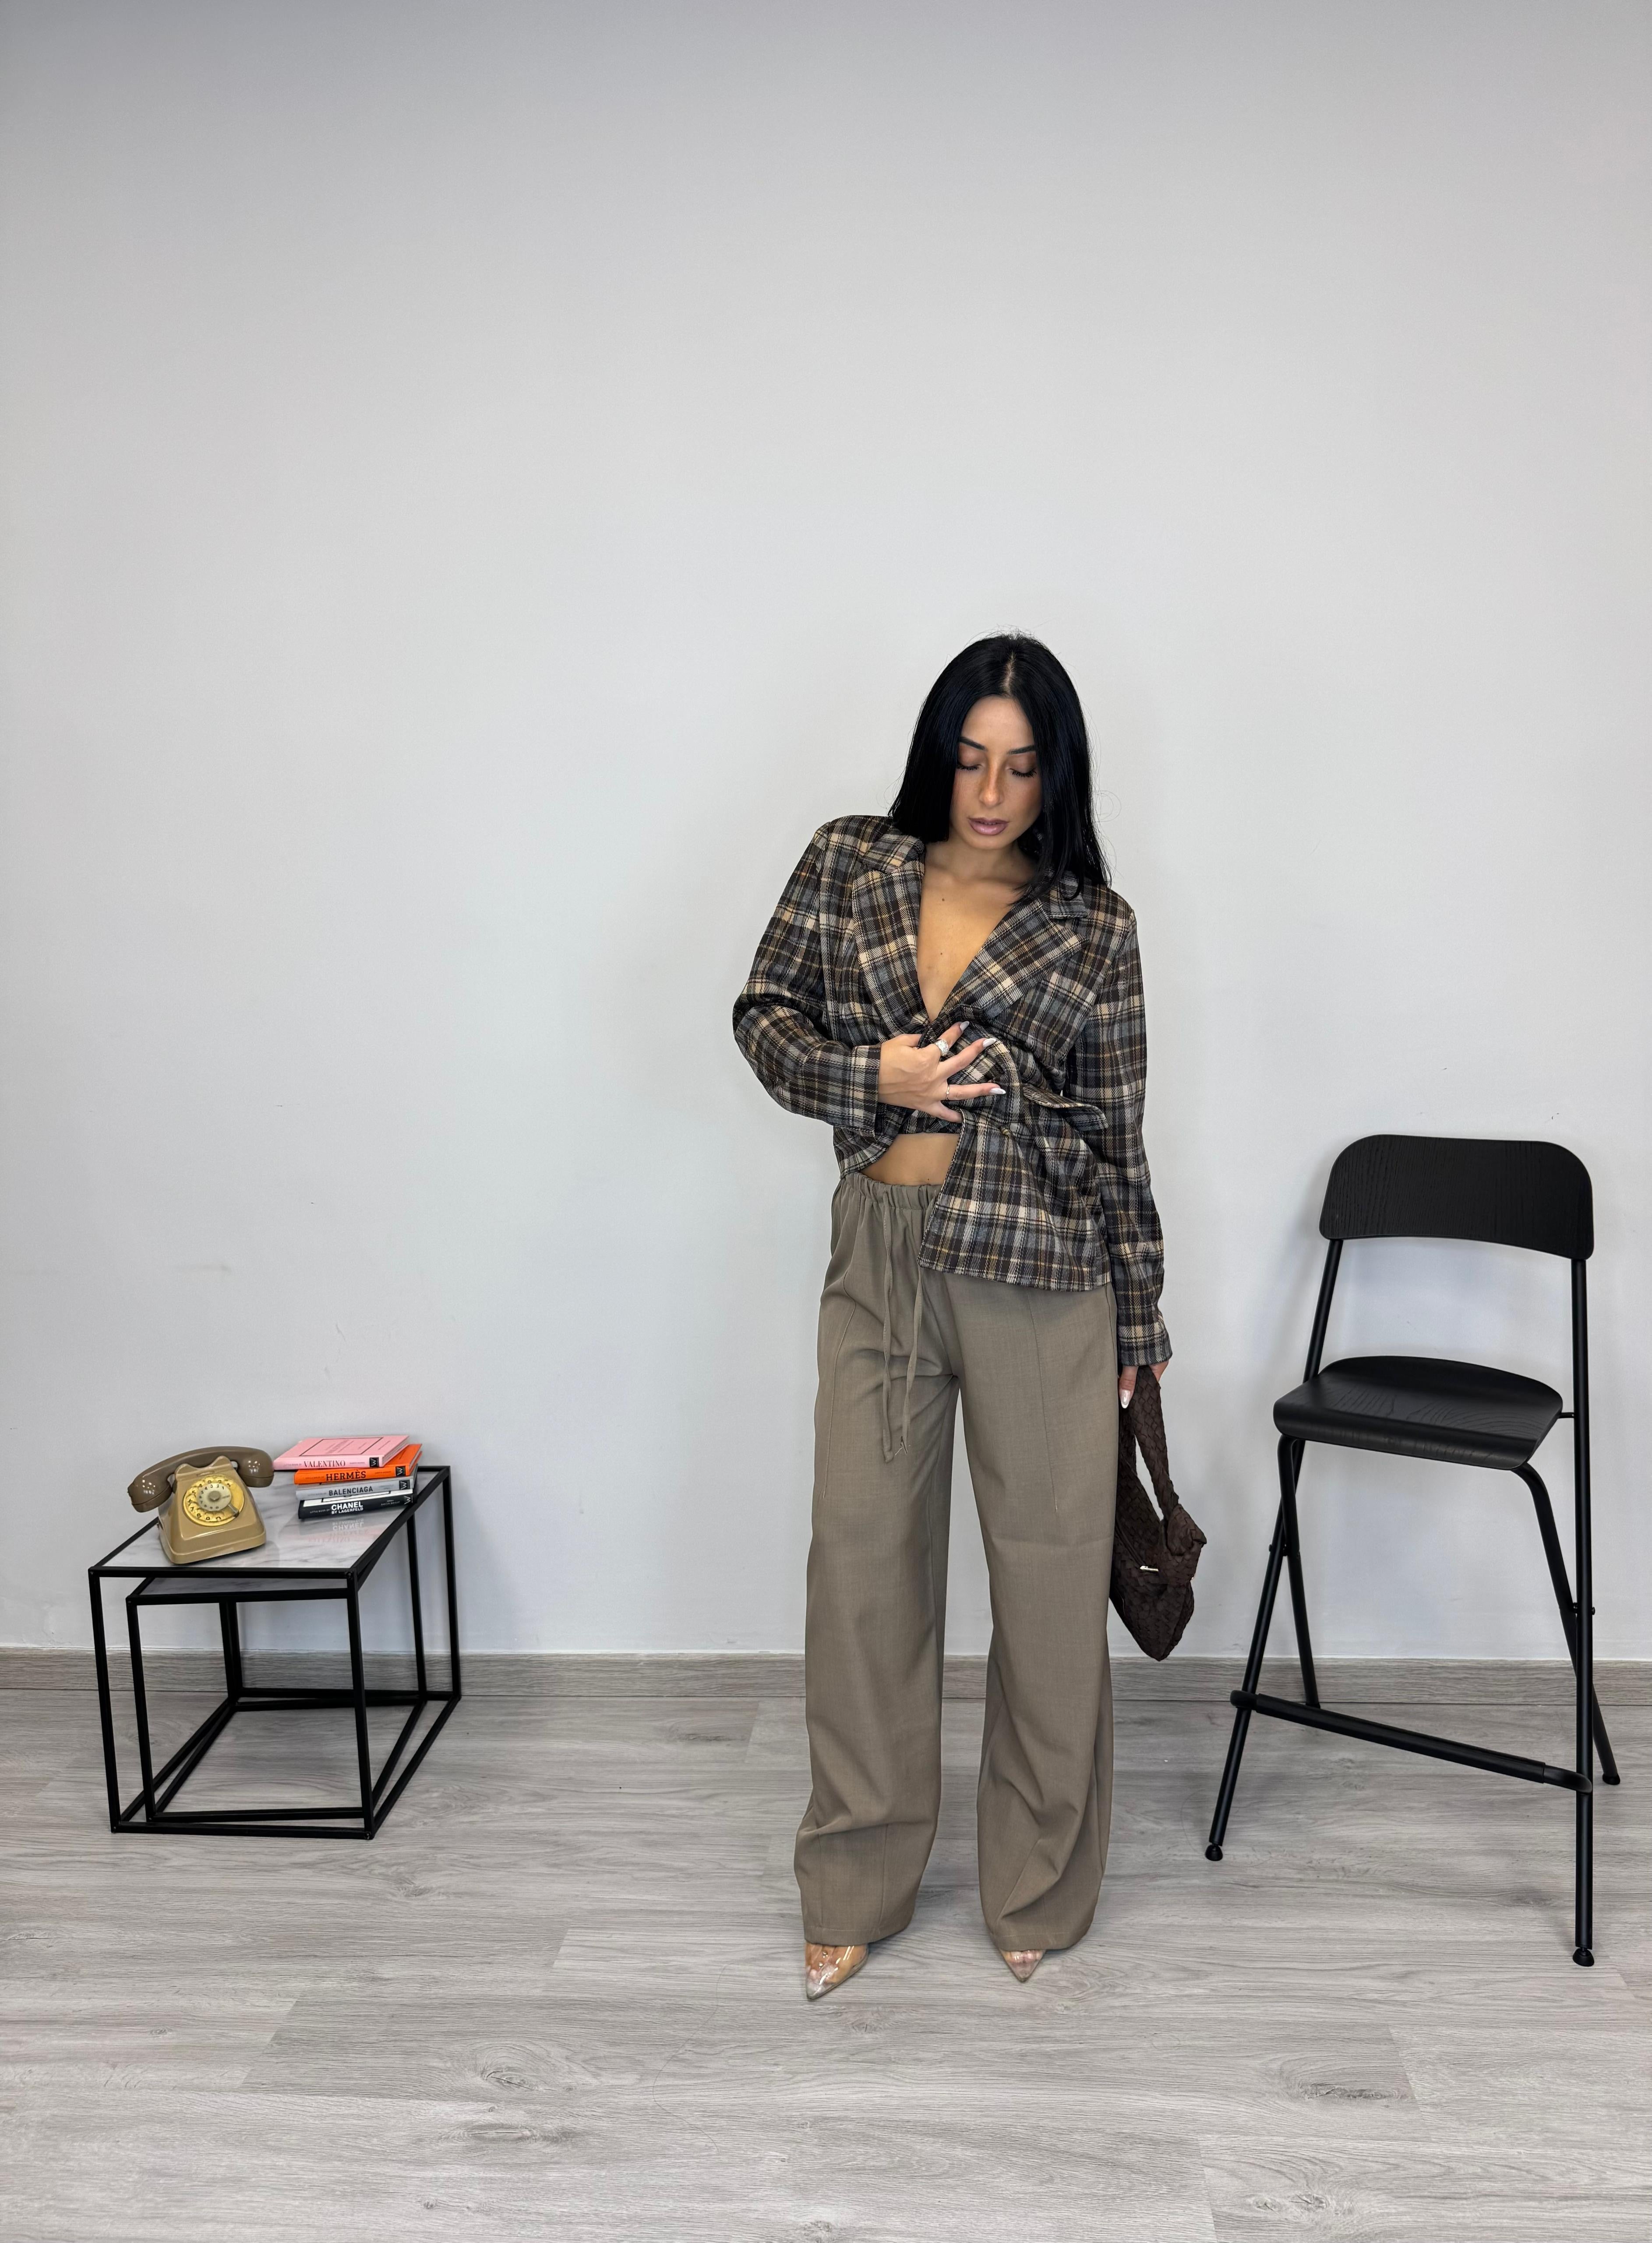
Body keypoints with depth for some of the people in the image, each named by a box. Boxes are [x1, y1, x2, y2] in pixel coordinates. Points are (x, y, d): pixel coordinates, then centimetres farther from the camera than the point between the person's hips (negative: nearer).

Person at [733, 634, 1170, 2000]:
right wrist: (874, 1081, -12)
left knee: (1049, 1571, 8)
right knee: (863, 1557, 9)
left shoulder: (1094, 927, 0)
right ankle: (855, 1890, 29)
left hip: (1038, 1275, -2)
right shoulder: (849, 865, 5)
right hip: (880, 1259, 2)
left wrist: (1138, 1322, 6)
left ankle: (1040, 1893, 31)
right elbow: (764, 1014, 7)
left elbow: (1117, 1135, 3)